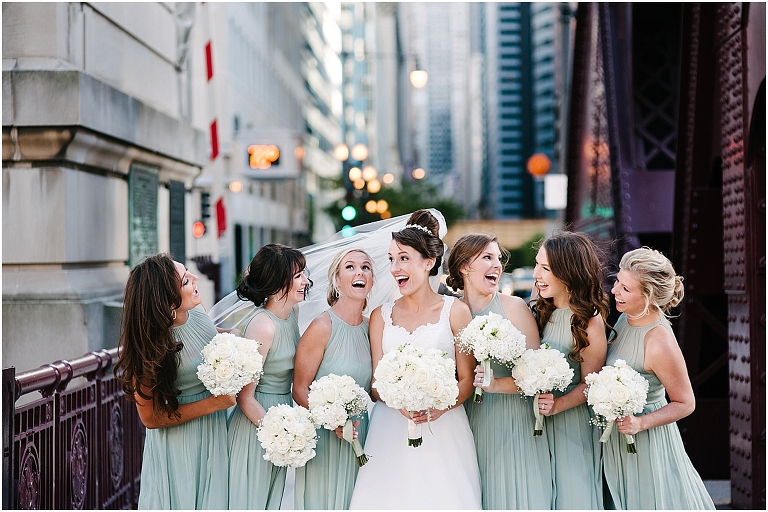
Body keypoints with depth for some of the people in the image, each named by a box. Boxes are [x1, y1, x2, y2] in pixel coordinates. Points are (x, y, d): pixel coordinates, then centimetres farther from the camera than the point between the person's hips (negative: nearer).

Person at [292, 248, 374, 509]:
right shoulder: (322, 327, -14)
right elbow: (300, 390, -13)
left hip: (358, 438, 6)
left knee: (353, 503, 14)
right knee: (322, 501, 4)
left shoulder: (370, 327, 5)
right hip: (322, 439, -6)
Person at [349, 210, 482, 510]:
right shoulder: (381, 315, 10)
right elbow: (376, 383, 8)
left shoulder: (455, 311, 2)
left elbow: (467, 379, 1)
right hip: (391, 432, 2)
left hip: (443, 428, -2)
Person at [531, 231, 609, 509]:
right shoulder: (539, 310, 0)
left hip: (570, 421, -5)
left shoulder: (589, 321, -17)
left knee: (570, 494, 5)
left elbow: (590, 384, -11)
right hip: (535, 422, 5)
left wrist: (557, 405, -25)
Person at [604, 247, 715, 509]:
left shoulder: (660, 344, -30)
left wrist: (640, 423, -27)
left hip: (644, 439, -7)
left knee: (647, 501, 12)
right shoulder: (628, 316, -7)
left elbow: (685, 404, -18)